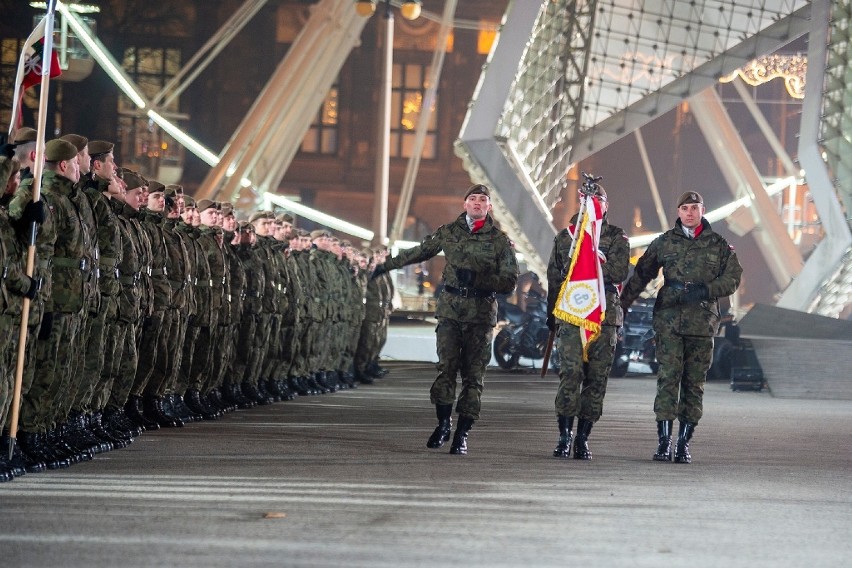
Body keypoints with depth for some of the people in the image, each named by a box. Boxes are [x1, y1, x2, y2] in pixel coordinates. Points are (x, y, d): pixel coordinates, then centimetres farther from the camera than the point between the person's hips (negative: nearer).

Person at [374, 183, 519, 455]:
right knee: (446, 366, -7)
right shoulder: (448, 232, 9)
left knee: (473, 374, -2)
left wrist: (478, 279, -14)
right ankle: (443, 423, 8)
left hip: (481, 313, -1)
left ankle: (462, 433, 3)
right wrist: (387, 265, 31)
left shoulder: (500, 240, 3)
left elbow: (509, 281, -1)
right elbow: (419, 252, 23)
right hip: (450, 308, 1)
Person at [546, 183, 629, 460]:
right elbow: (554, 277, 19)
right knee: (570, 374, -13)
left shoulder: (617, 238, 8)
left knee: (596, 378, 1)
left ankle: (582, 438, 8)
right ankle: (564, 436, -8)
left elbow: (619, 273, -6)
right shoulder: (565, 236, 13)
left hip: (605, 315, 0)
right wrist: (551, 312, 17)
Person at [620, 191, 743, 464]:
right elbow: (640, 275, 13)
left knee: (694, 383, 3)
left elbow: (733, 278, 3)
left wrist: (704, 291, -13)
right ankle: (664, 439, -9)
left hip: (702, 322, 1)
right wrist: (621, 306, 10)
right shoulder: (664, 242, 8)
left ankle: (684, 442, 8)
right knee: (668, 377, -9)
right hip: (669, 321, -1)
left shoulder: (719, 245, 7)